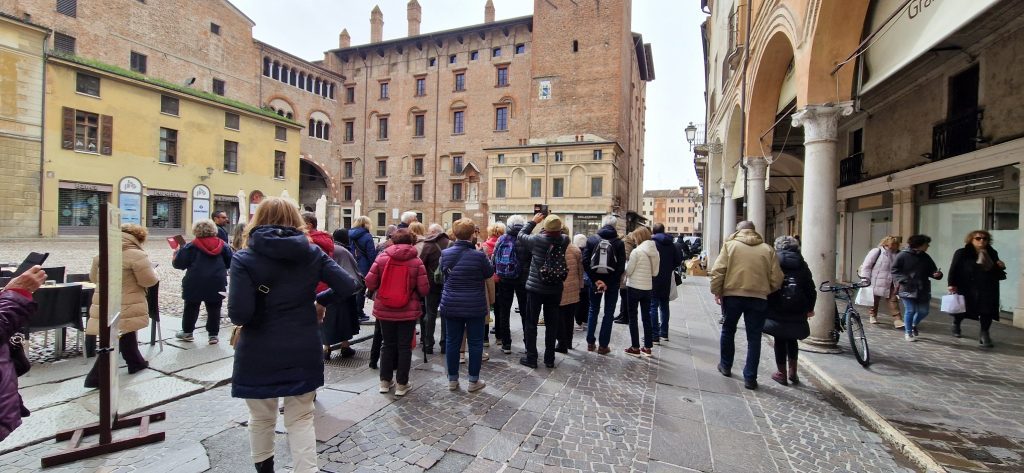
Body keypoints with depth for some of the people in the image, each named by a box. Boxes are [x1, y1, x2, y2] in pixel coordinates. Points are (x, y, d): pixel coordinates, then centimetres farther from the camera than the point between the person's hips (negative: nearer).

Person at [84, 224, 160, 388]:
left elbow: (93, 277, 17)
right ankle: (97, 377, 5)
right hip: (125, 308, -8)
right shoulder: (136, 255, -16)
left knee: (127, 336, 21)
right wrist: (153, 271, 6)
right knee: (115, 341, 2)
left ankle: (136, 362, 35)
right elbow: (149, 281, -14)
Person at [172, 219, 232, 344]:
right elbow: (231, 263, 5)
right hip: (217, 283, 1)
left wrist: (176, 254, 17)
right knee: (214, 309, 6)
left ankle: (187, 332, 28)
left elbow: (179, 263, -3)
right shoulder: (222, 245, 2)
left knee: (191, 308, 16)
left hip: (195, 283, -1)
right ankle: (213, 334, 9)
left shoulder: (192, 246, -5)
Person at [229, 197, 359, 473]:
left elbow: (239, 313, -19)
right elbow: (348, 287, -7)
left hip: (260, 354, -1)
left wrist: (240, 316, 4)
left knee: (261, 418, 22)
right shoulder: (313, 253, -2)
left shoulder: (244, 258, -10)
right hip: (303, 351, 1)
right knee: (301, 419, 14)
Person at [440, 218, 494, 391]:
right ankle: (473, 381, 18)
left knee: (452, 342, 13)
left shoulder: (445, 254, -6)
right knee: (475, 342, 9)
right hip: (475, 306, -3)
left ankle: (452, 380, 24)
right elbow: (489, 273, 0)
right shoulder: (478, 255, -17)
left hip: (451, 305, 3)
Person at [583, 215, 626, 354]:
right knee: (609, 313, 6)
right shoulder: (619, 243, -5)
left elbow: (585, 261, -9)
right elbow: (621, 266, -12)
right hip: (612, 282, -2)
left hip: (595, 280, 2)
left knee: (593, 310, 15)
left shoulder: (591, 239, -1)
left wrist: (595, 280, -9)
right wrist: (608, 283, -10)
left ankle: (590, 342, 17)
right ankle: (603, 345, 7)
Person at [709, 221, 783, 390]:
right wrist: (767, 292, 18)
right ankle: (750, 378, 11)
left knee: (728, 331, 19)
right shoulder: (767, 249, 4)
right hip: (758, 297, 1)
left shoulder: (730, 245, 0)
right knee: (754, 338, 9)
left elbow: (717, 271, -8)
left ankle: (726, 366, 32)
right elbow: (776, 278, 1)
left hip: (732, 295, 0)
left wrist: (717, 291, 1)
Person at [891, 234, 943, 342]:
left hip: (923, 290, 5)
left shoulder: (925, 257, 9)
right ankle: (908, 332, 16)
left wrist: (937, 274, -9)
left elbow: (931, 270, 13)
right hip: (908, 289, -5)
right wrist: (904, 280, -19)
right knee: (910, 311, 0)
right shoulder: (902, 256, -8)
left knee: (924, 311, 7)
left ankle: (913, 325, 37)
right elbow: (894, 270, -8)